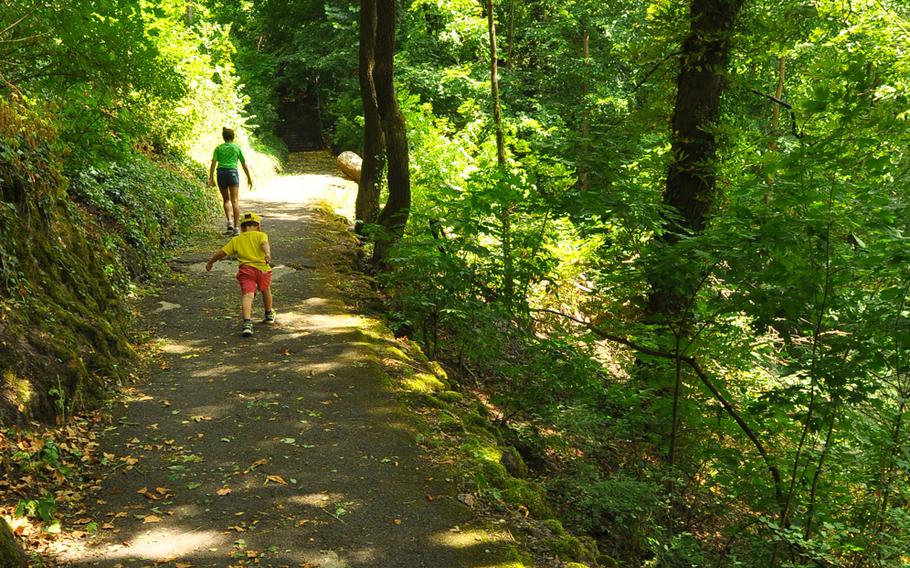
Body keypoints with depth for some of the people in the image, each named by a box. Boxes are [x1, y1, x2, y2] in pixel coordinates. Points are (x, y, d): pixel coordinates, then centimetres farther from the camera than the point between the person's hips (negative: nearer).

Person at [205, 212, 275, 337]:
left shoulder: (236, 240, 19)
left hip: (246, 269, 0)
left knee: (247, 295, -13)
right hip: (263, 267, 0)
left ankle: (247, 322, -33)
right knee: (266, 290, 26)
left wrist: (210, 262, 32)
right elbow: (265, 244, -9)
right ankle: (269, 315, 43)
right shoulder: (261, 235, 13)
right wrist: (268, 254, -28)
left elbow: (222, 253, 17)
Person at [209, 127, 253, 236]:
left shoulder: (218, 148, 9)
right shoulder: (237, 148, 6)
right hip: (232, 173, -2)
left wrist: (211, 178, -4)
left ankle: (229, 222, 2)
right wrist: (249, 178, 15)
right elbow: (244, 164, 8)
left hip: (221, 174, 2)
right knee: (235, 201, -6)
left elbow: (213, 163, -1)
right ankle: (236, 227, -13)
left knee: (226, 200, 17)